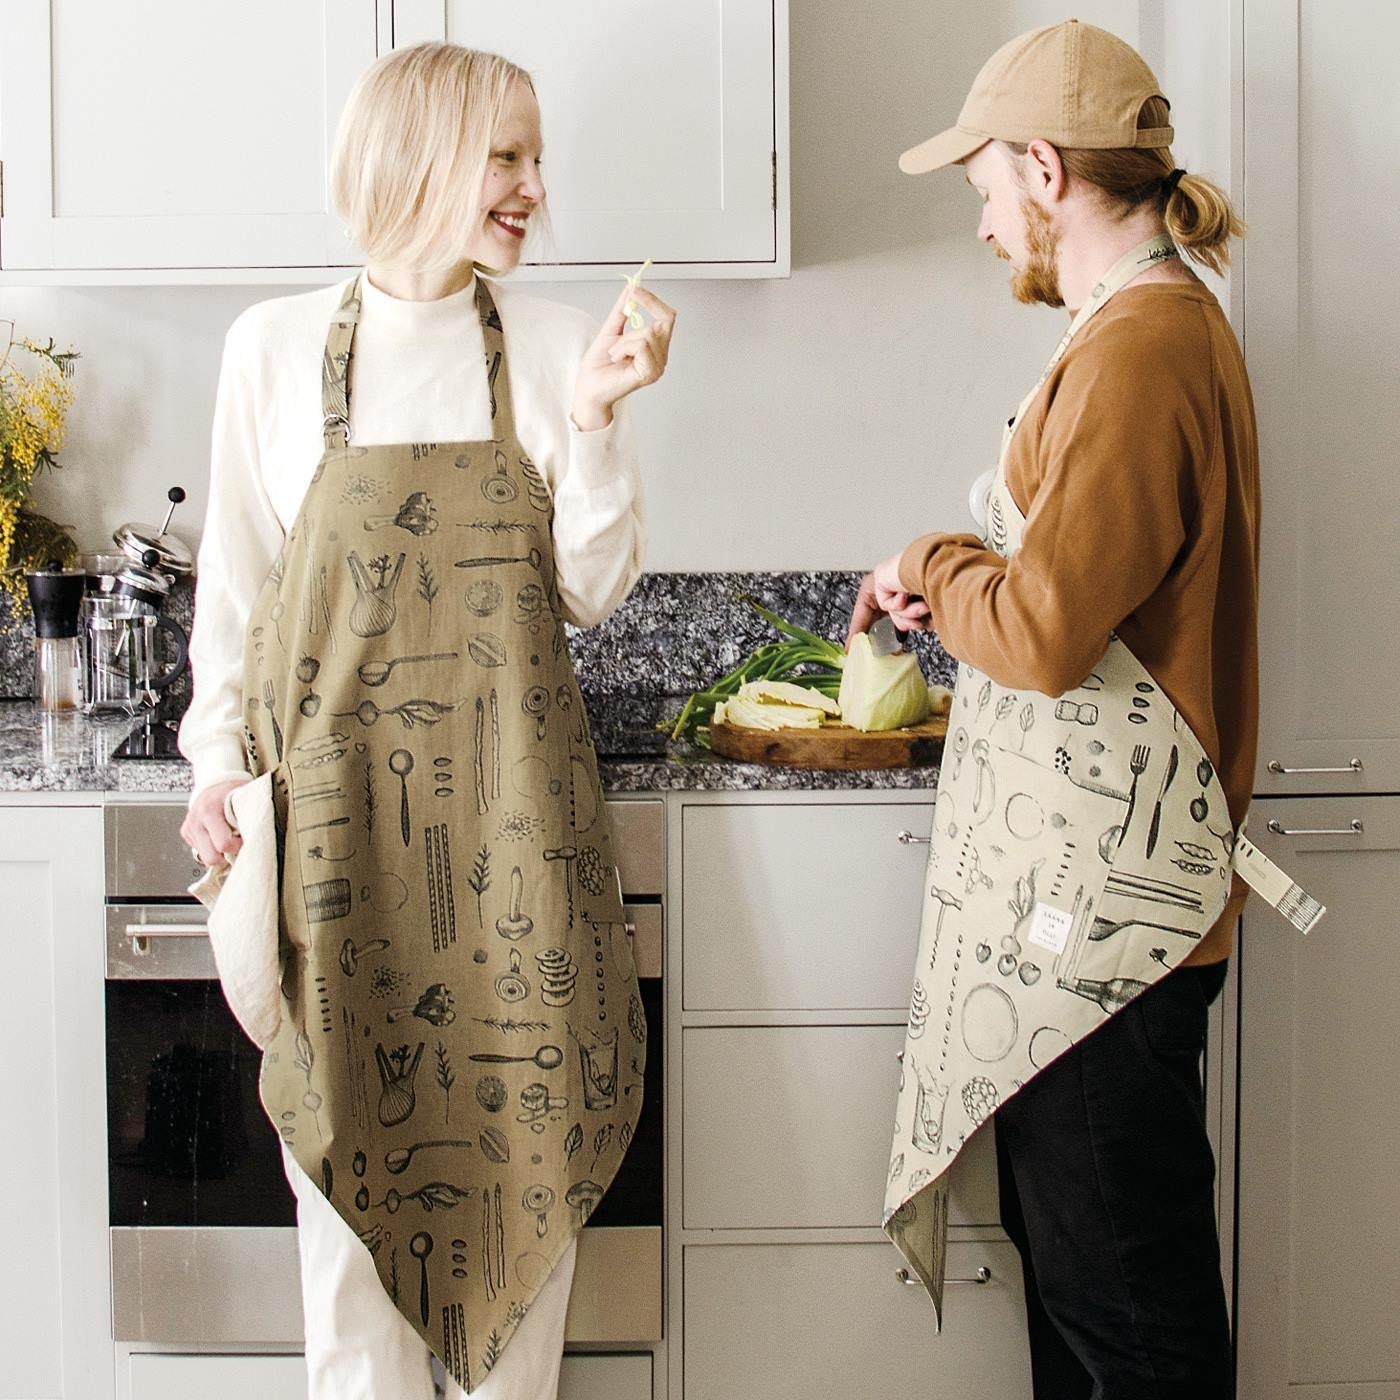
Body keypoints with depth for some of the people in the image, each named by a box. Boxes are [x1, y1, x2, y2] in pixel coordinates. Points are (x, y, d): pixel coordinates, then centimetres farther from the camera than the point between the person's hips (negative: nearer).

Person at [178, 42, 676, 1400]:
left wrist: (596, 416, -13)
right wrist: (218, 759, 1)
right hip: (332, 792, 0)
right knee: (347, 1130, 5)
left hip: (512, 795, 1)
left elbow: (589, 592, -1)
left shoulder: (555, 344, 1)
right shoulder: (275, 345, 1)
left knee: (525, 1119, 5)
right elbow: (235, 576, 8)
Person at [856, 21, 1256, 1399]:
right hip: (1078, 883, 11)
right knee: (1061, 1233, 20)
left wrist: (936, 565, -5)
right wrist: (961, 579, 11)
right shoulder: (1167, 320, 15)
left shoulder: (1138, 346, -19)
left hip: (1101, 902, -11)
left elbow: (1043, 631, -24)